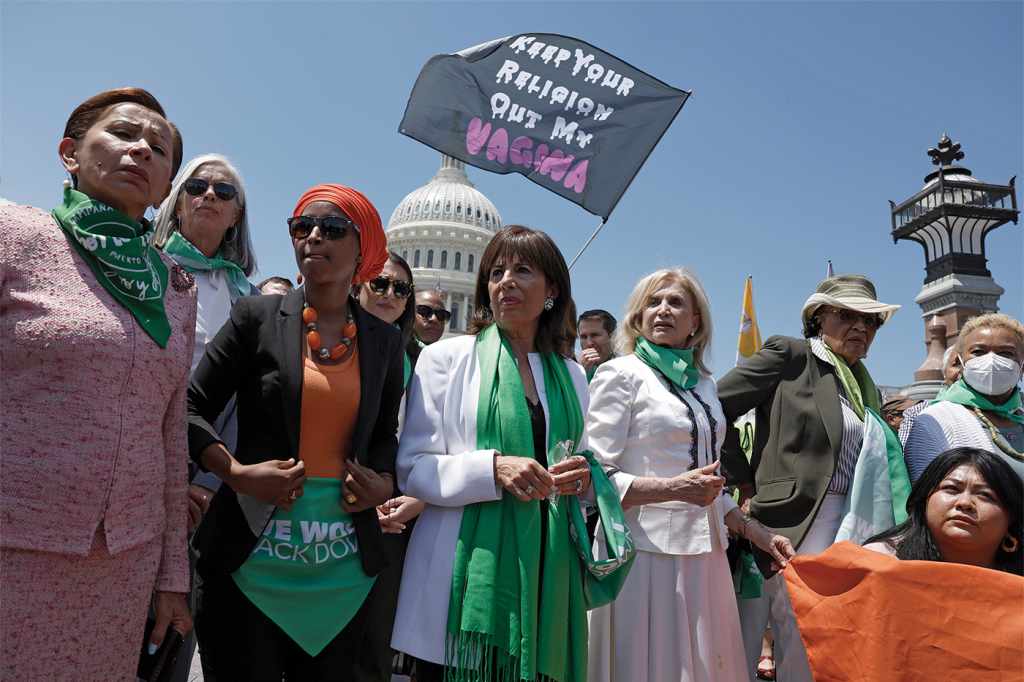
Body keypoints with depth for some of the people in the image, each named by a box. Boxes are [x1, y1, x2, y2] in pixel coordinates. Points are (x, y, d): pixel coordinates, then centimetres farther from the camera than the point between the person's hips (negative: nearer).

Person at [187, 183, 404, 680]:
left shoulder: (385, 341, 7)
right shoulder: (257, 317, 0)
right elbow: (192, 409, 2)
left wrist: (384, 482, -2)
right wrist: (237, 473, -12)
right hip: (253, 554, -1)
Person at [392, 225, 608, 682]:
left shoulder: (571, 375, 11)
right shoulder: (446, 358, -1)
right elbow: (412, 468, -6)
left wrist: (582, 479, -3)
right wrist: (493, 468, -21)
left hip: (544, 567, 4)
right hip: (467, 569, -3)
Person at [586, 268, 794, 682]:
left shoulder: (704, 383, 14)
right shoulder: (621, 374, -5)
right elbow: (597, 478, -11)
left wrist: (755, 532, 10)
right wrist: (673, 488, -21)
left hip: (703, 553, 6)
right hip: (647, 551, -6)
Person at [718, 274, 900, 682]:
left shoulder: (865, 385, 18)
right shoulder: (789, 356, -2)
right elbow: (715, 407, -8)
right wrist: (746, 482, -6)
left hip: (853, 528, 7)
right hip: (797, 528, -6)